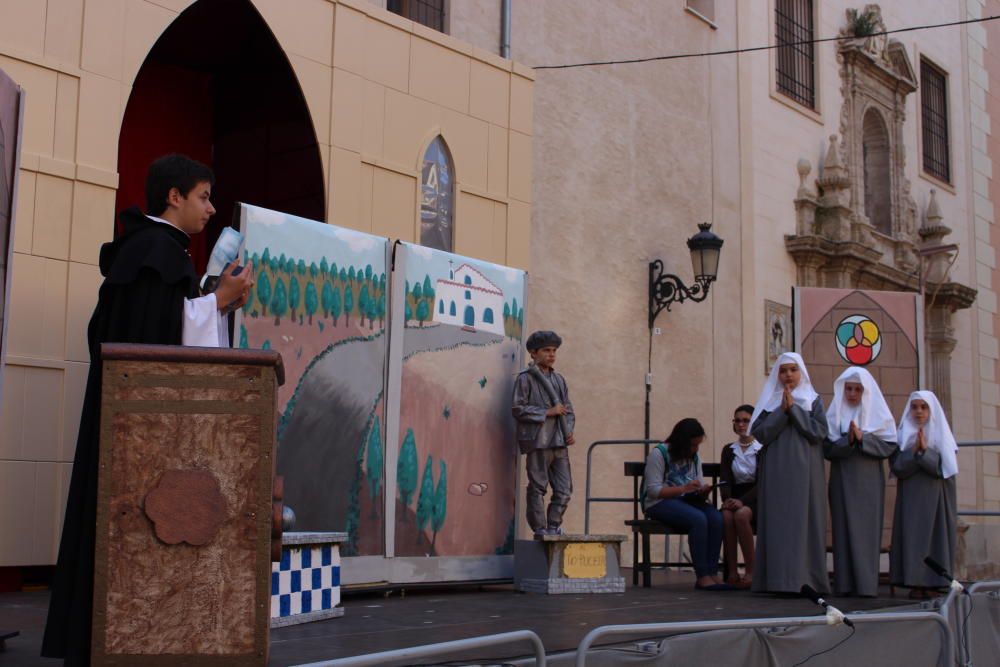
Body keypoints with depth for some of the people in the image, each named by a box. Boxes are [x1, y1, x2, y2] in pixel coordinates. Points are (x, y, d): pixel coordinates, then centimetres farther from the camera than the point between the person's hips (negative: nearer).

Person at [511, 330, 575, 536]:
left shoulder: (559, 379, 18)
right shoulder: (525, 378, -1)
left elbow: (568, 409, 21)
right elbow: (518, 409, -8)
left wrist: (569, 431, 3)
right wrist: (548, 412, -11)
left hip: (559, 442, 6)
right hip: (538, 441, -6)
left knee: (564, 490, 3)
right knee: (538, 488, -1)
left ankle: (553, 528, 14)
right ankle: (540, 532, 4)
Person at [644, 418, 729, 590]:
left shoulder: (694, 457, 16)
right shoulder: (659, 454, -6)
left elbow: (698, 491, 14)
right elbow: (653, 490, -14)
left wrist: (703, 491, -11)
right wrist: (683, 488, -23)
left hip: (686, 501, 6)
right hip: (659, 503, -6)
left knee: (717, 518, -25)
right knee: (698, 519, -34)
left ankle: (711, 573, -27)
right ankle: (702, 577, -32)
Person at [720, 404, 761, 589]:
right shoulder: (729, 450, 14)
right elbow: (725, 480, 5)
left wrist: (742, 501, -23)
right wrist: (727, 498, -17)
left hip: (756, 498, -3)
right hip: (735, 497, 3)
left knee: (742, 514, -36)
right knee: (726, 515, -32)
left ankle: (750, 571, -29)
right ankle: (731, 572, -29)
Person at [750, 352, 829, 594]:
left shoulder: (814, 400, 10)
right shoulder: (769, 401, 12)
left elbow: (819, 432, -5)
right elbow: (759, 433, 0)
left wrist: (794, 409, -7)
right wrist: (781, 411, -8)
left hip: (804, 473, -1)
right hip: (775, 472, 1)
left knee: (804, 523, -5)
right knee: (777, 524, -3)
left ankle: (806, 580, -3)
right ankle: (776, 580, -3)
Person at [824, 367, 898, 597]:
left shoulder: (878, 413, 7)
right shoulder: (834, 414, 8)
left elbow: (889, 446, -1)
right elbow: (827, 449, 0)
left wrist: (862, 438, -13)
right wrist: (848, 440, -15)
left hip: (869, 480, 0)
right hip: (842, 480, 1)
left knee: (868, 530, -3)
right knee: (844, 529, -2)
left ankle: (867, 584, -2)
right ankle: (845, 584, -2)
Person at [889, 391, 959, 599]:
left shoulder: (942, 437, 7)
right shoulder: (903, 436, 8)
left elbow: (942, 467, -5)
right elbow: (898, 468, -2)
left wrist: (924, 450, -17)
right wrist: (915, 451, -14)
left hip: (935, 498, 0)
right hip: (910, 498, 0)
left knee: (934, 536, -4)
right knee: (912, 536, -6)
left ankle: (931, 583, -1)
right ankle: (914, 584, -6)